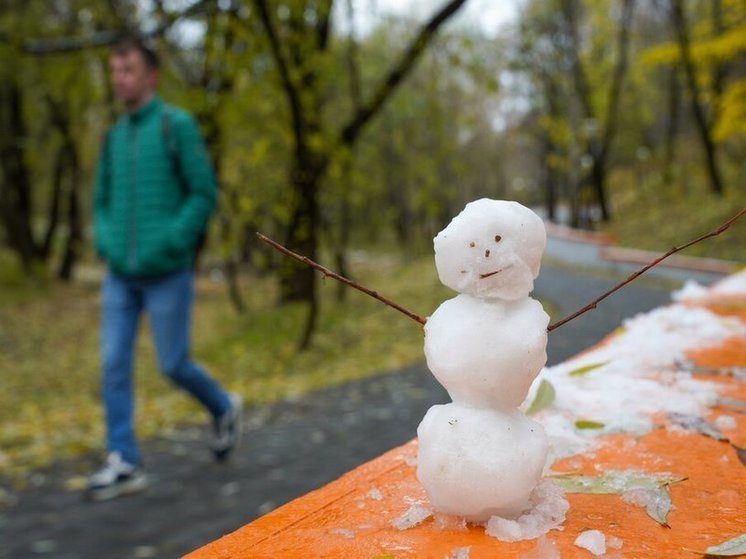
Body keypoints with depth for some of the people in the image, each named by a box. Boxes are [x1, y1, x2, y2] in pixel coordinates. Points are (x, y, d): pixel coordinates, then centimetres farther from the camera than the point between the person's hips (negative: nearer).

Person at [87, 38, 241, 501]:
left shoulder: (178, 125, -5)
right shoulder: (114, 136, 12)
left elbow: (205, 195, -9)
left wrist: (167, 247, -16)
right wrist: (105, 245, 1)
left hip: (167, 274, -5)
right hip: (120, 275, 6)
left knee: (173, 365, 1)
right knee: (114, 364, -1)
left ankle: (223, 409, 30)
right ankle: (124, 463, 7)